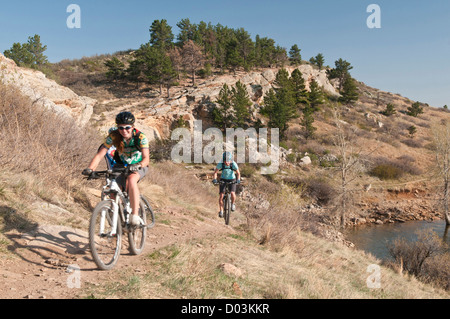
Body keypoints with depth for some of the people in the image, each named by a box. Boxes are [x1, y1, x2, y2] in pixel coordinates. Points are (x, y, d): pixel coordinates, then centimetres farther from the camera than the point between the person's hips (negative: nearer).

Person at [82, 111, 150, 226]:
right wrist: (90, 168, -41)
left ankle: (135, 215, -33)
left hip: (139, 166, -4)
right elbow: (100, 154, -25)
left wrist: (138, 165, -53)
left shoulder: (140, 137, -25)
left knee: (131, 180, -35)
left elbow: (146, 159, -32)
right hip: (122, 165, 4)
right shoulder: (113, 136, -20)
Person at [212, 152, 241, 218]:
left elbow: (238, 173, -16)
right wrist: (214, 179, -28)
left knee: (232, 193, -23)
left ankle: (233, 204, 8)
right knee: (221, 195, -11)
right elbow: (215, 172, -12)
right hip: (223, 180, 1)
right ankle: (221, 211, 5)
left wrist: (238, 180, -33)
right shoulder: (220, 164, -23)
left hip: (232, 180, -1)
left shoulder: (234, 164, -24)